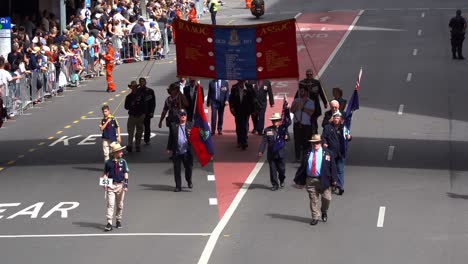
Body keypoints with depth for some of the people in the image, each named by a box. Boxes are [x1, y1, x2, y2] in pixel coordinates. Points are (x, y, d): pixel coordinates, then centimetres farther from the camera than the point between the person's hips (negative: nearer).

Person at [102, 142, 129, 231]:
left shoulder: (123, 162, 0)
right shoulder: (108, 162, -1)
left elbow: (126, 174, -1)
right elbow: (105, 173, 5)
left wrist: (126, 185, -8)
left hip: (120, 185, 1)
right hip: (111, 185, -1)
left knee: (119, 204, 12)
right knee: (110, 204, -9)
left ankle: (118, 221, 28)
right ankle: (109, 223, -11)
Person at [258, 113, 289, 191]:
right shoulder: (267, 130, 2)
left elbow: (287, 136, -9)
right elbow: (264, 141, -3)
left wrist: (286, 137, -35)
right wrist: (261, 151, -13)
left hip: (280, 153, -1)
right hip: (271, 153, 1)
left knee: (281, 169, 6)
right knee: (272, 170, 4)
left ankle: (282, 180, 34)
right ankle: (275, 184, 14)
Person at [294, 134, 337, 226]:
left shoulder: (328, 153, 2)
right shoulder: (307, 154, 6)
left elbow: (333, 167, 2)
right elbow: (302, 167, 8)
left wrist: (333, 180, -4)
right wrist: (299, 180, 7)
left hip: (323, 180, -1)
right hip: (310, 180, 1)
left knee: (326, 198, 2)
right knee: (313, 200, 5)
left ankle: (324, 212, 31)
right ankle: (315, 217, 14)